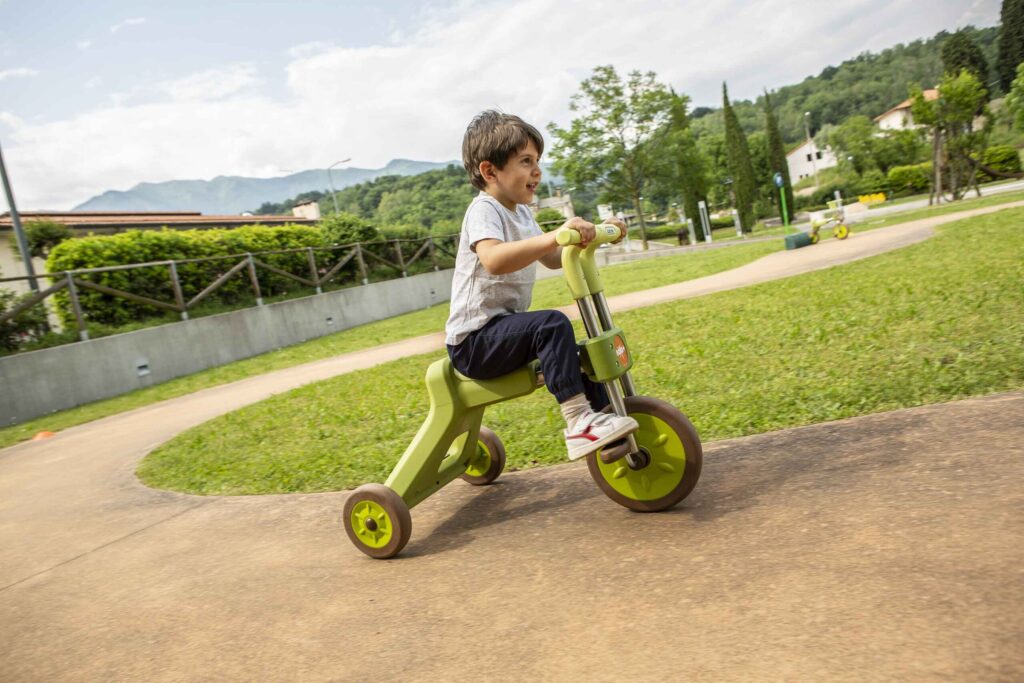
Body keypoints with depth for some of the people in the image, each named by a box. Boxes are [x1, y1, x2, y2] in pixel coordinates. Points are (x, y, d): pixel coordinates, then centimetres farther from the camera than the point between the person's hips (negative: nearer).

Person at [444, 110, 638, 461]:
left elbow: (554, 259, 23)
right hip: (474, 340, -10)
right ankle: (578, 421, -28)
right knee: (553, 324, -30)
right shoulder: (484, 209, -16)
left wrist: (594, 235, 9)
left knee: (578, 350, 15)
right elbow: (493, 259, -38)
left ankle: (599, 422, 24)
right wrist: (555, 235, -47)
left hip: (503, 330, 10)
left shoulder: (521, 212, 15)